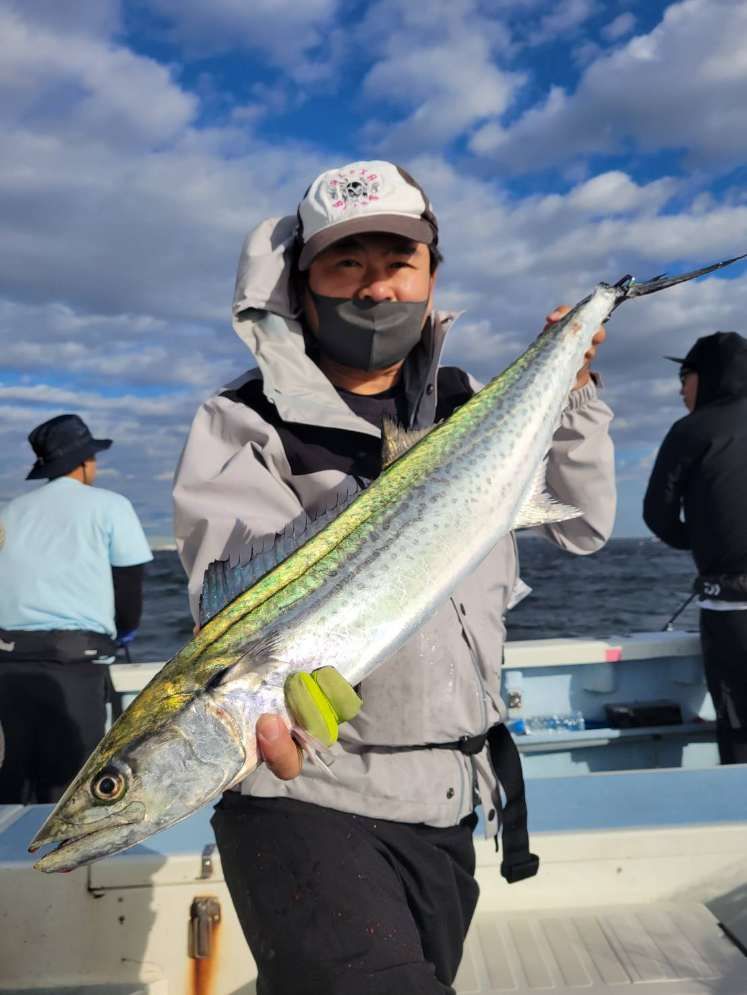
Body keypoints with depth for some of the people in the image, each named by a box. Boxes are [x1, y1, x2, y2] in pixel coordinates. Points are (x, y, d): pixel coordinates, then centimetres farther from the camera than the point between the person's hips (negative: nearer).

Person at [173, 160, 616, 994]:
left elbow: (583, 525, 9)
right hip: (308, 794, -5)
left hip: (448, 806, 6)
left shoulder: (472, 407, 8)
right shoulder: (248, 422, -9)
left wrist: (571, 392, -2)